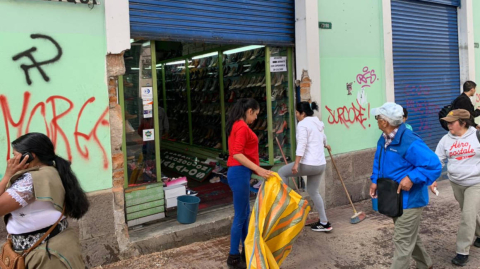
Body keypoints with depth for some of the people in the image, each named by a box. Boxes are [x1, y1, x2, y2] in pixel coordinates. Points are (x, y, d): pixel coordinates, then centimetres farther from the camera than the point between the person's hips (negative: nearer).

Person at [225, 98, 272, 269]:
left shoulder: (236, 125, 15)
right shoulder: (242, 127, -15)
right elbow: (237, 154, -24)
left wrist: (256, 170, 23)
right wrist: (258, 169, -26)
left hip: (239, 172, 10)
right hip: (240, 173, -10)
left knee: (245, 213, 17)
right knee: (240, 216, -1)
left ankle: (247, 251, 29)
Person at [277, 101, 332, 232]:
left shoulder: (303, 124, -10)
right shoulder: (317, 123, 18)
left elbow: (302, 145, -21)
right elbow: (323, 138, 39)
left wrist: (296, 164, -25)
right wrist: (325, 145, 61)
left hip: (309, 164, -9)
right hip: (320, 164, 9)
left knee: (282, 172, 7)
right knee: (313, 192, 17)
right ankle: (324, 223, 19)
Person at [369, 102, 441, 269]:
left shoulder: (410, 143, -28)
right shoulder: (383, 139, 1)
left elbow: (434, 166, -26)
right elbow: (379, 162, 17)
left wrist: (412, 178, -31)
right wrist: (375, 180, 6)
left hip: (409, 199, -10)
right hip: (394, 198, 10)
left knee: (402, 241, -2)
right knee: (409, 236, 25)